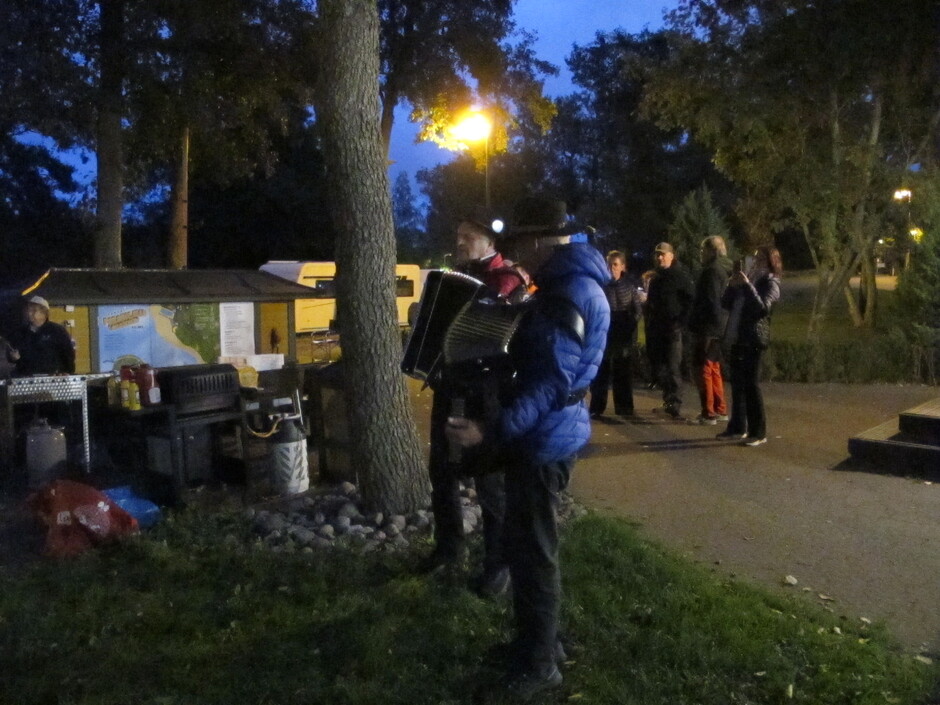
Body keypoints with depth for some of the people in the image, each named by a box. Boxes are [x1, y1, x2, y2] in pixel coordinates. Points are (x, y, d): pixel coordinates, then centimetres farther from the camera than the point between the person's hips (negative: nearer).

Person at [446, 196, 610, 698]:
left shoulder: (568, 292, -21)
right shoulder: (572, 281, 13)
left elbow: (551, 381, -28)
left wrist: (493, 431, -33)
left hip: (544, 438, -11)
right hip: (547, 433, 11)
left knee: (531, 549, 2)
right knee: (527, 543, 20)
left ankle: (537, 664, 17)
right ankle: (537, 640, 35)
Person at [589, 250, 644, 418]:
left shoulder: (629, 284, 2)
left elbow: (638, 309, 3)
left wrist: (629, 324, -10)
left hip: (624, 336, 0)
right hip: (603, 335, 0)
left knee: (623, 373, 7)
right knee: (600, 373, 1)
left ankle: (624, 408, 16)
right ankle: (596, 408, 9)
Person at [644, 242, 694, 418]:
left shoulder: (681, 276, -2)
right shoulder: (655, 278, 18)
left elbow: (690, 301, -8)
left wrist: (681, 322, -17)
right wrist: (648, 327, 12)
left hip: (672, 330, -7)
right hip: (656, 329, 7)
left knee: (673, 367, -9)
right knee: (659, 366, 9)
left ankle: (675, 403, -8)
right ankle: (668, 399, 20)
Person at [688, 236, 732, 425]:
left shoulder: (712, 270, -13)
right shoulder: (724, 270, 16)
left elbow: (710, 301, -20)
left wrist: (695, 324, -18)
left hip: (708, 327, -10)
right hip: (719, 327, 10)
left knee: (702, 369, -5)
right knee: (714, 368, 16)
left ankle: (708, 413, -4)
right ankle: (720, 410, 20)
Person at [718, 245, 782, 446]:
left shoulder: (770, 283, -4)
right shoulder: (748, 279, 18)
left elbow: (763, 308, -21)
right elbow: (726, 303, 15)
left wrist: (747, 285, -23)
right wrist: (733, 285, -2)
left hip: (753, 340, -8)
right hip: (737, 338, 8)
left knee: (750, 384, -7)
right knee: (737, 383, 12)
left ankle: (758, 433, -1)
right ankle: (737, 426, 22)